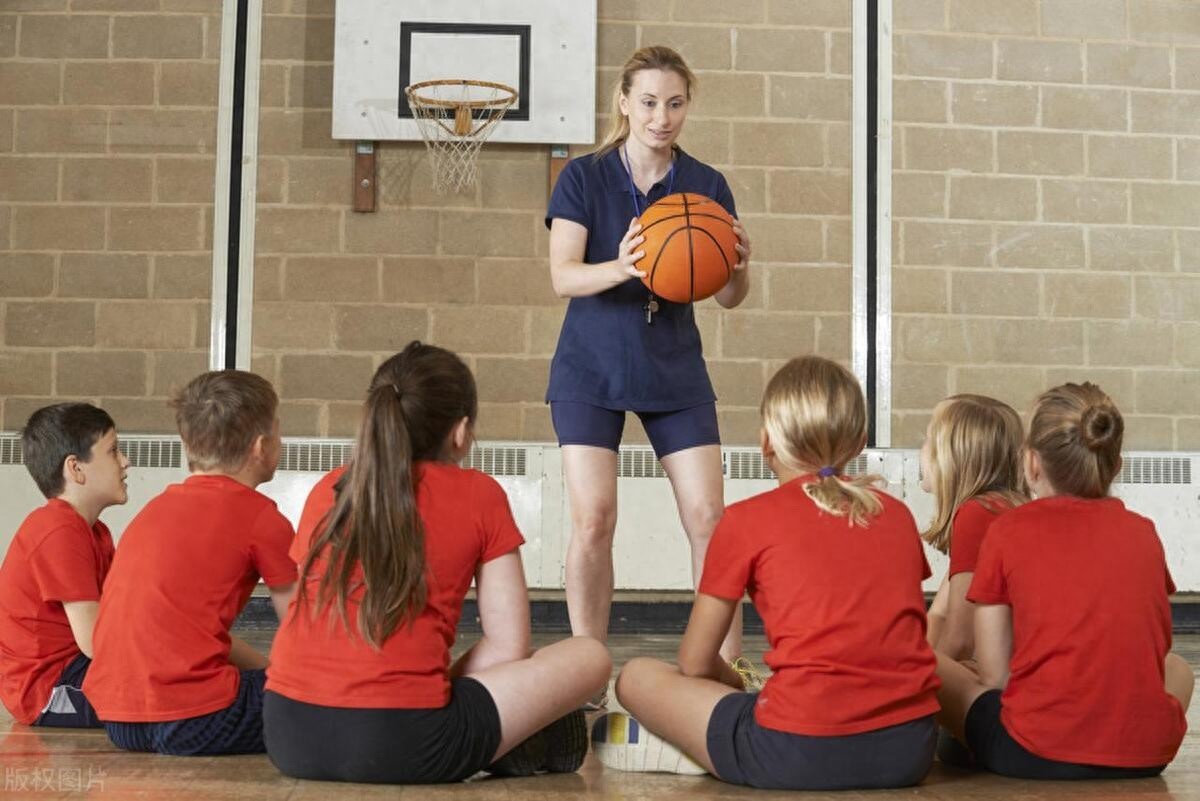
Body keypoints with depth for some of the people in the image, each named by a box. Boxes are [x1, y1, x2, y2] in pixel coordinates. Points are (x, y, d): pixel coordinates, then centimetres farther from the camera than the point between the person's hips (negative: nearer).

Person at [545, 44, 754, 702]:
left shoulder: (706, 185, 2)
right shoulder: (584, 177, -4)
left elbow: (729, 298, 1)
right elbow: (563, 277, -14)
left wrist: (738, 268, -22)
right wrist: (620, 268, -34)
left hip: (676, 371, 2)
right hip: (592, 371, -2)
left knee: (708, 515, -4)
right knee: (593, 518, -9)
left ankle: (728, 666, 8)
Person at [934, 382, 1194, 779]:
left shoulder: (1008, 530, 0)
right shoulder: (1142, 531, 10)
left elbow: (994, 675, -1)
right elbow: (1154, 651, 17)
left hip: (1036, 755, -3)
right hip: (1148, 755, 3)